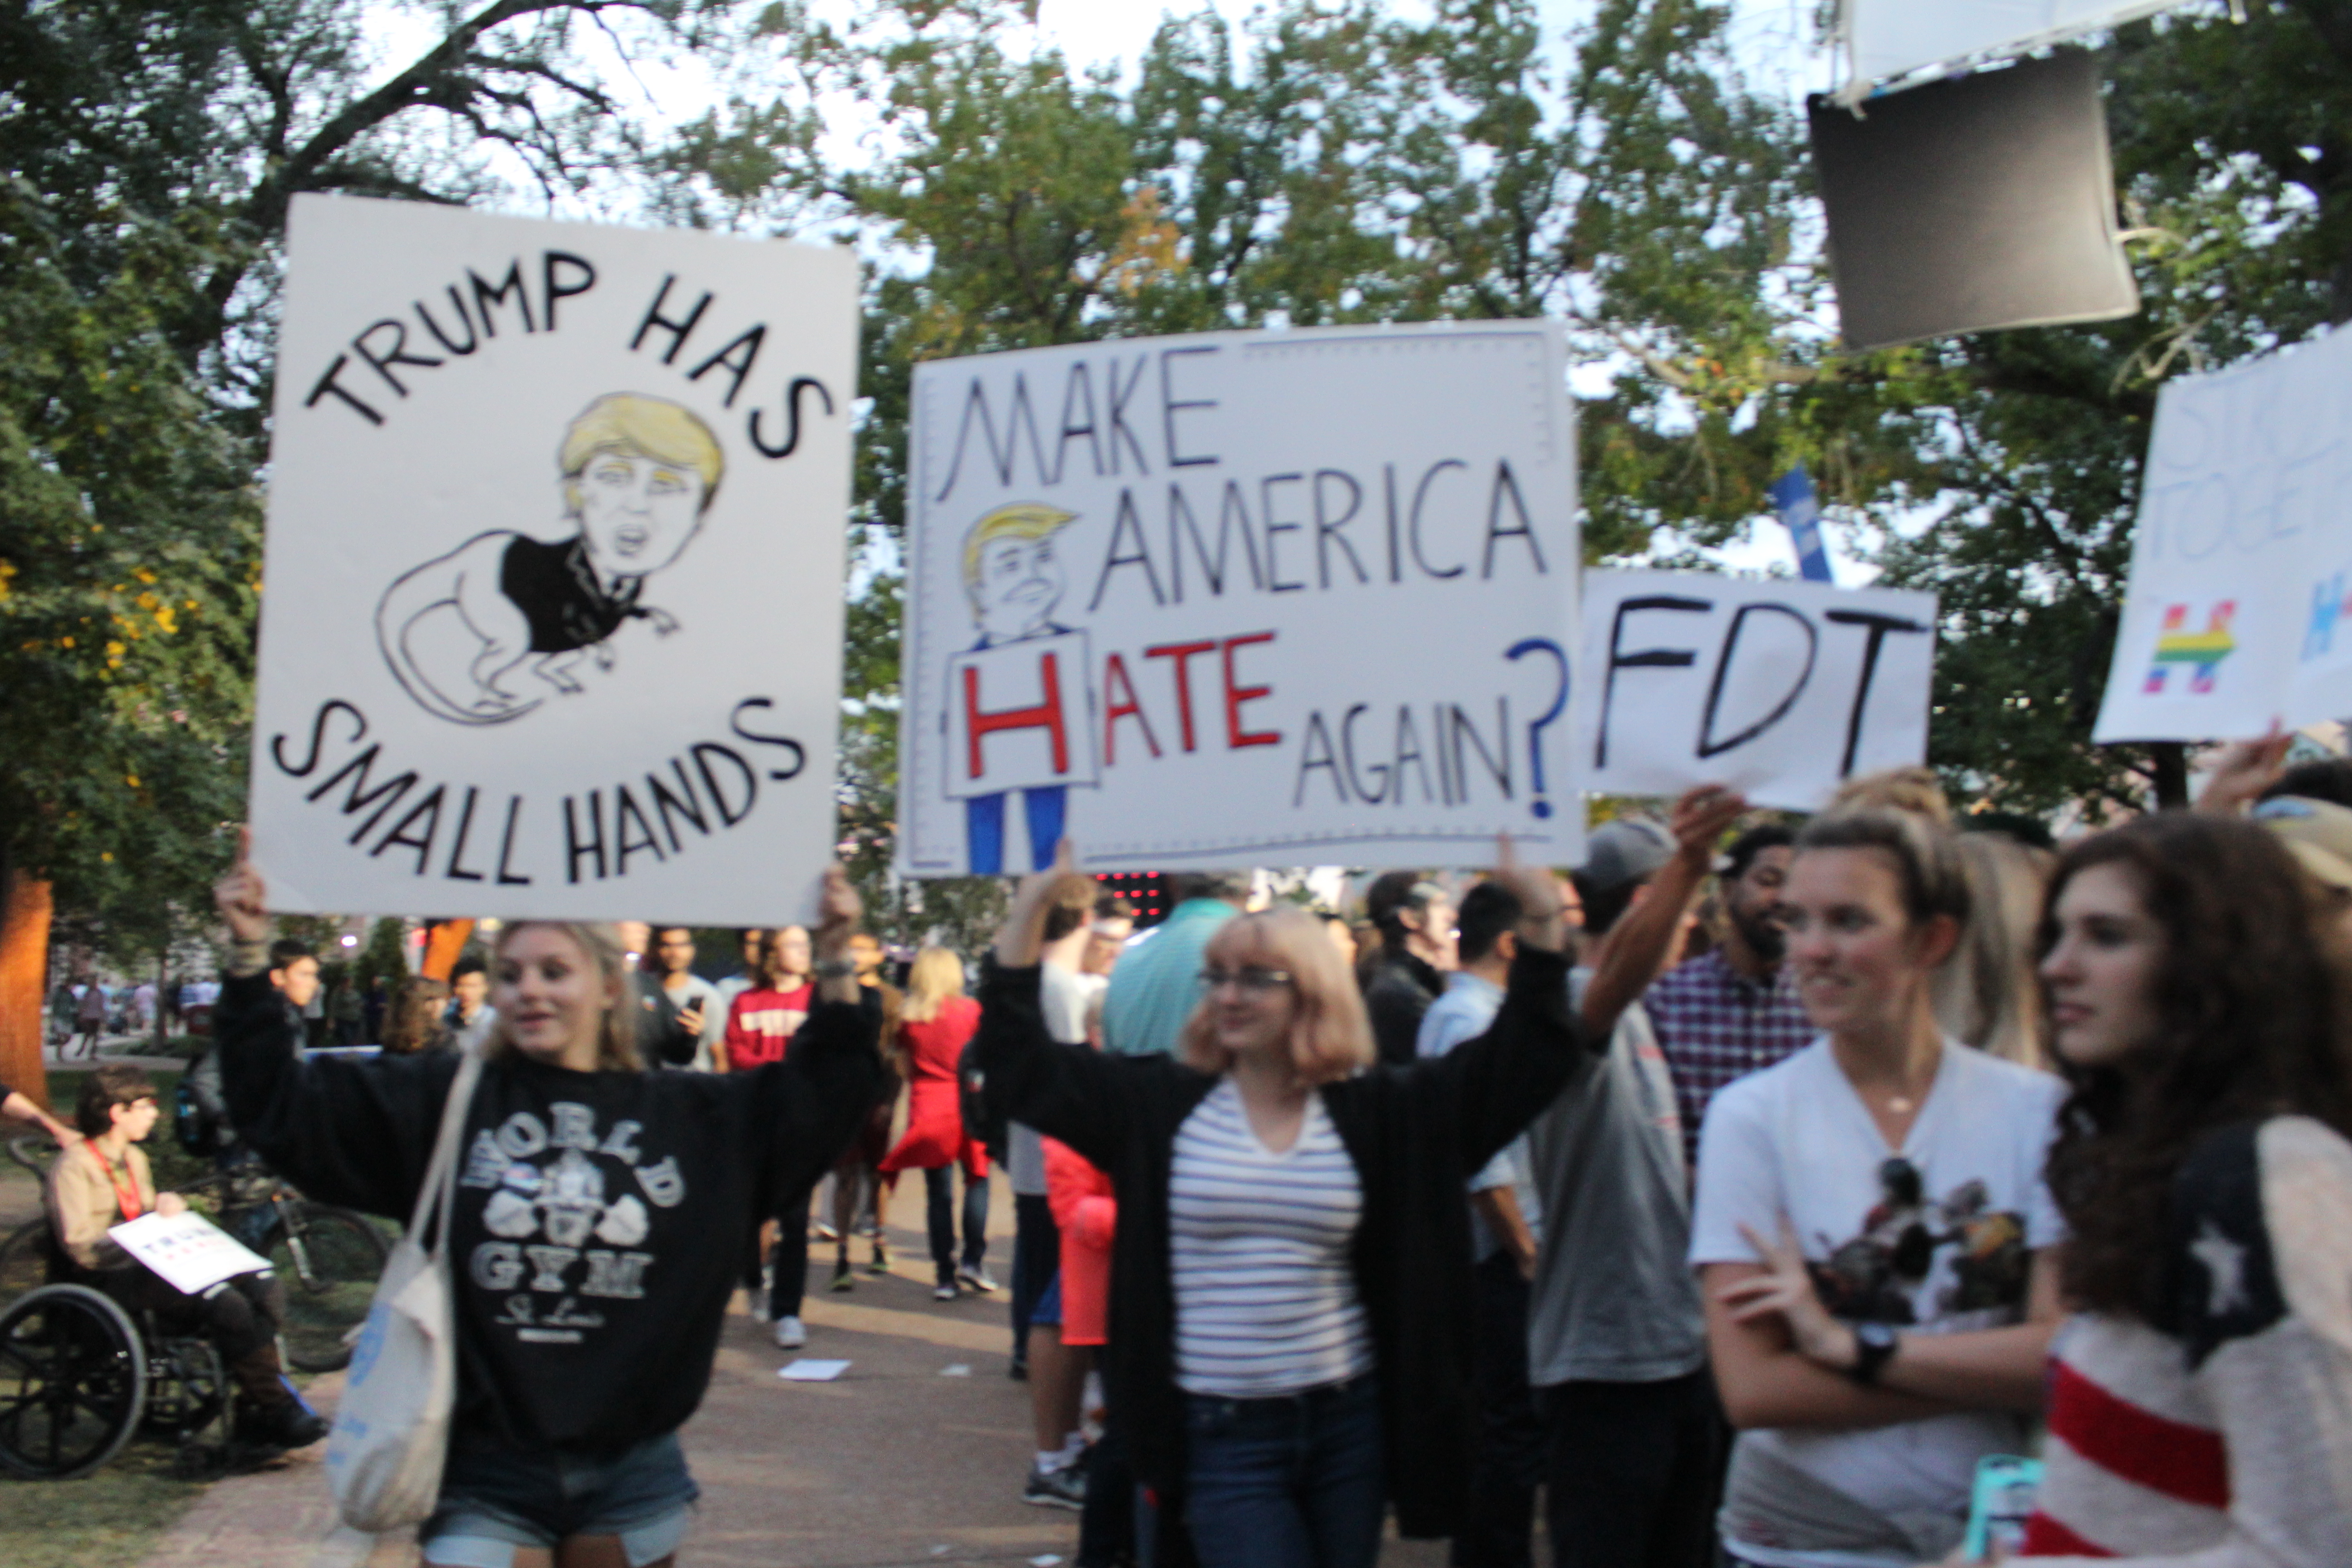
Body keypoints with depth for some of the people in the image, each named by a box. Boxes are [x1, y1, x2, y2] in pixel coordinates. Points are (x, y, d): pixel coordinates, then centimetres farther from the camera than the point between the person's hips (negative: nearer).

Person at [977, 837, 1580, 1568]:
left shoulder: (1378, 1111, 2)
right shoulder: (1162, 1104, 1)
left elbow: (1522, 1057, 1)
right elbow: (1018, 1057, 1)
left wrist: (1541, 921, -8)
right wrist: (1030, 906, -4)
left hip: (1348, 1424, 2)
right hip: (1223, 1434, -2)